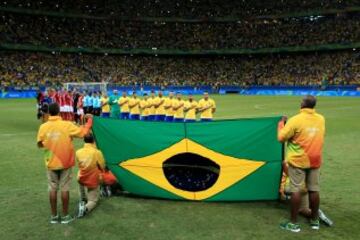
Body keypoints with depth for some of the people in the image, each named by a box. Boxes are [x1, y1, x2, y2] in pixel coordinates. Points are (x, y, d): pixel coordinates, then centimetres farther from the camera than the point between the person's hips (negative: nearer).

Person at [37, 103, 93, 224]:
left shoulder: (43, 127, -7)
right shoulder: (67, 125, -15)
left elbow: (40, 144, 5)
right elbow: (84, 132, -10)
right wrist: (90, 119, 3)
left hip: (51, 163, 2)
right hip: (65, 162, -2)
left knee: (52, 189, 11)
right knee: (64, 189, 6)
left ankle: (54, 216, 19)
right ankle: (65, 216, 14)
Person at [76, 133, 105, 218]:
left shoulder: (78, 152, -7)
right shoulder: (97, 152, -18)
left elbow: (79, 165, 9)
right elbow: (102, 167, -6)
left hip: (81, 180, 4)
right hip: (92, 181, -4)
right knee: (93, 200, 8)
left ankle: (82, 202, 4)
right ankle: (86, 208, -23)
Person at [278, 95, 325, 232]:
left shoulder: (295, 120, -16)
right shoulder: (321, 119, 3)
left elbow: (281, 138, -11)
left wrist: (281, 123, 4)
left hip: (298, 161, -5)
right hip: (315, 161, 6)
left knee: (296, 190, -1)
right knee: (314, 189, 13)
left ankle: (293, 223, 4)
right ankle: (315, 221, 26)